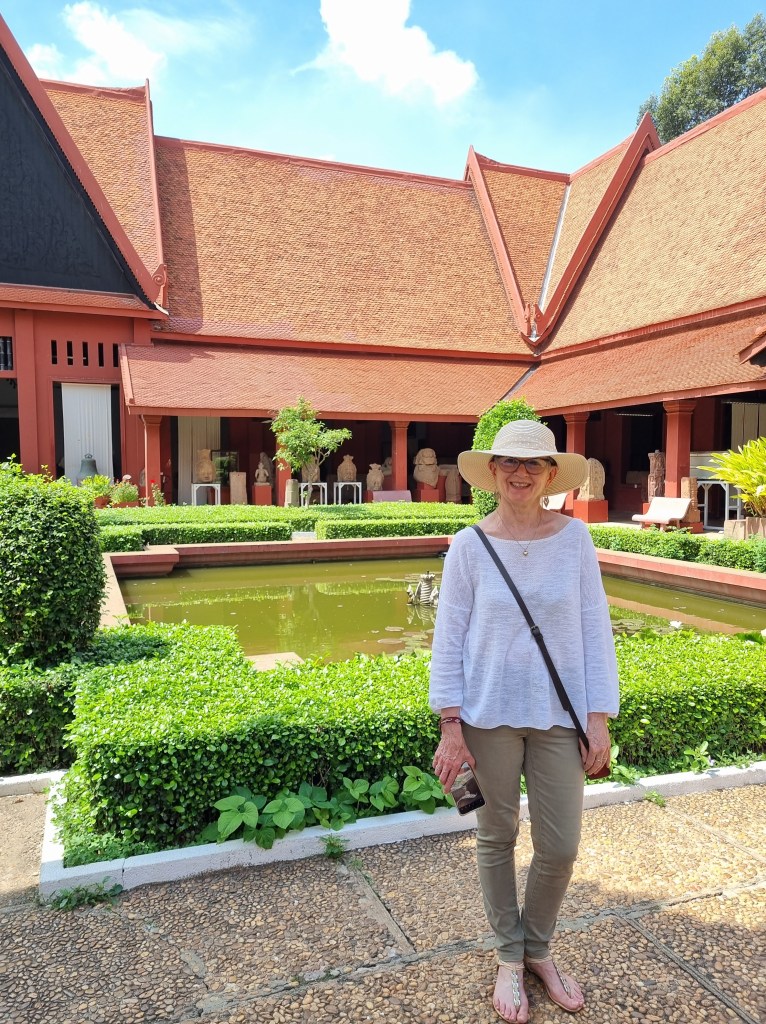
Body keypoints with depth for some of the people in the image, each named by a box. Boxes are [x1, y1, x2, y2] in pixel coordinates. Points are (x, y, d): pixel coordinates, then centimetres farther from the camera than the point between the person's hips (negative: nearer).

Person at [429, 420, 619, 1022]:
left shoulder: (574, 538, -4)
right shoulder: (470, 546, -7)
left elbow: (595, 630, -1)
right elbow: (449, 639, -4)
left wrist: (599, 718, -2)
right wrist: (450, 725, -7)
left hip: (559, 714, 1)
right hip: (490, 714, -1)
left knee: (560, 847, 9)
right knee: (497, 838, 14)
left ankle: (538, 947, 38)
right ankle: (509, 956, 37)